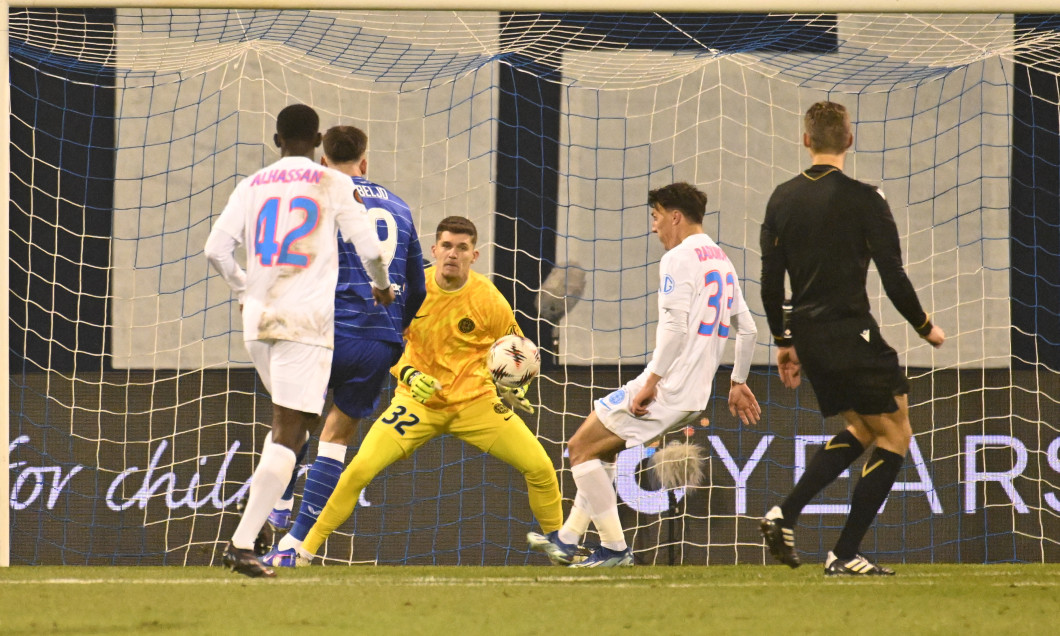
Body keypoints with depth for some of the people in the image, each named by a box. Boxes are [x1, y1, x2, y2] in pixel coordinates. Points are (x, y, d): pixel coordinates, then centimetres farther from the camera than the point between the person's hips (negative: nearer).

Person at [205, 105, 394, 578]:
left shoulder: (253, 186, 10)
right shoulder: (333, 185, 2)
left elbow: (216, 249, 5)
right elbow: (368, 247, 1)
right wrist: (381, 285, 22)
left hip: (257, 321, 4)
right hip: (306, 321, -4)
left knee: (291, 423, 26)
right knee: (289, 433, -8)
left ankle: (262, 517, 15)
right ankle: (242, 543, -20)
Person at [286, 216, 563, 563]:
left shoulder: (488, 299, -11)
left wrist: (513, 388, -14)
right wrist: (409, 374, -16)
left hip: (476, 401, 0)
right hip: (419, 400, 0)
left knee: (540, 468, -10)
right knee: (359, 470, -17)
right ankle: (307, 549, -3)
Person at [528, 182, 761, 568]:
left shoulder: (679, 258, -11)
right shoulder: (721, 261, 17)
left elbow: (675, 326, -21)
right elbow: (747, 329, 19)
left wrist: (652, 380, -19)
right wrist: (738, 383, 26)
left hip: (666, 389, -10)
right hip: (695, 397, 10)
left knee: (581, 447, -1)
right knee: (600, 449, 23)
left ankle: (614, 548, -4)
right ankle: (567, 542, 24)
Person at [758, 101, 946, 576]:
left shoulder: (782, 199, 6)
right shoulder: (863, 199, -11)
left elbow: (770, 283, 8)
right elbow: (893, 278, -11)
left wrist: (784, 342, 20)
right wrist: (925, 328, 5)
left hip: (806, 336, 7)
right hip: (850, 332, -7)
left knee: (861, 430, 22)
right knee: (895, 434, 5)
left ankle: (785, 515, 10)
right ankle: (845, 554, 0)